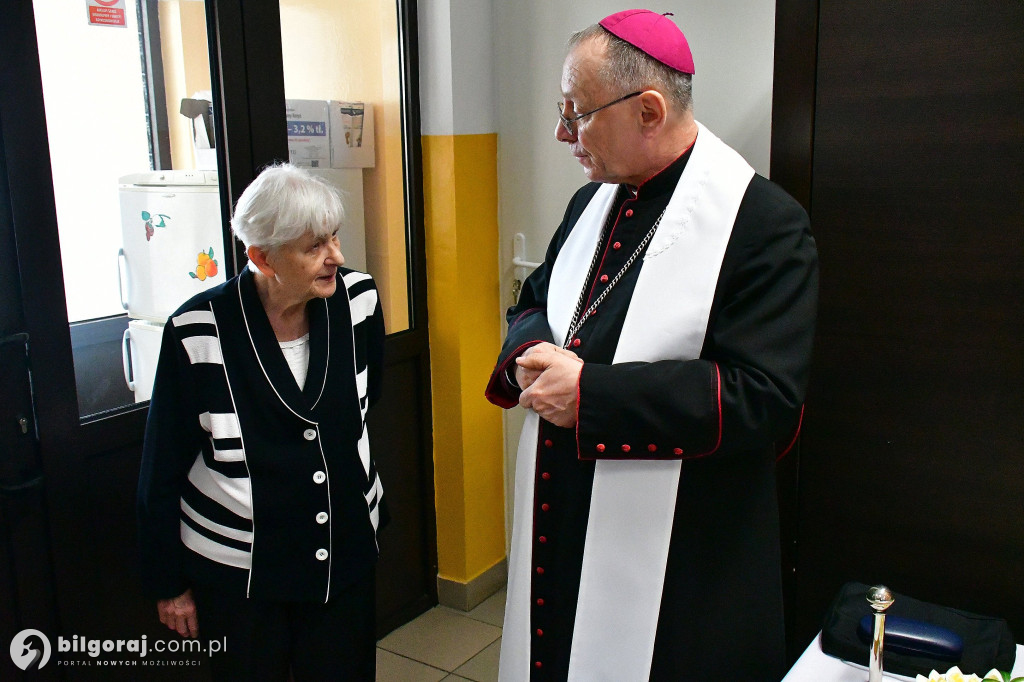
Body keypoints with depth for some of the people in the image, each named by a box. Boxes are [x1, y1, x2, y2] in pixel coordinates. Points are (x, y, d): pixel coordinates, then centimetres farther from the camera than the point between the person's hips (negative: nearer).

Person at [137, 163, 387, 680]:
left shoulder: (358, 299, -10)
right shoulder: (198, 332, -19)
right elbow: (162, 469, -7)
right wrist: (168, 583, -1)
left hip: (347, 555, 3)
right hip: (237, 574, -3)